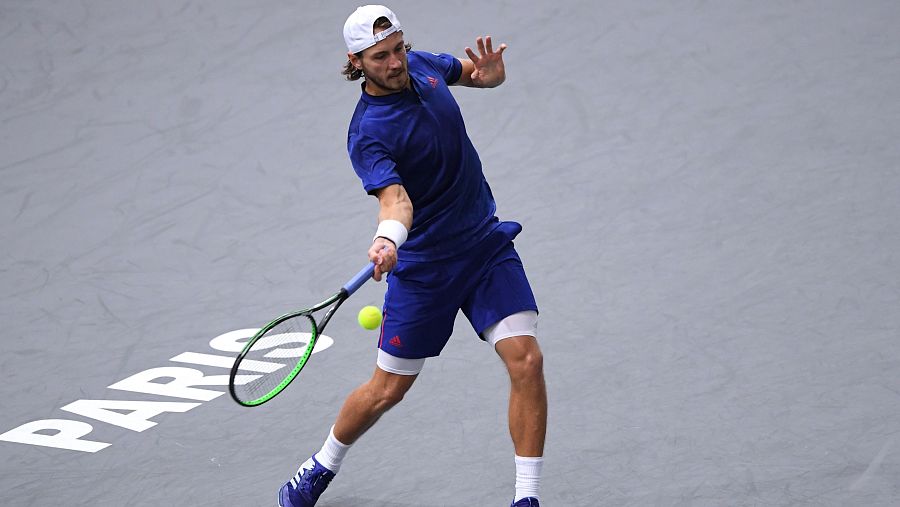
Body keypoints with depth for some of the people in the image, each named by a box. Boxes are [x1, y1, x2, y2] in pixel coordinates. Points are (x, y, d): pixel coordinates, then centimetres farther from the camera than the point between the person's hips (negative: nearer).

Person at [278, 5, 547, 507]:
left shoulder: (422, 65, -2)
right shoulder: (368, 135, -21)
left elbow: (480, 74, 17)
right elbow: (395, 197, -35)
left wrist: (491, 70, -8)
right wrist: (387, 240, -57)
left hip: (487, 243, 5)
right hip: (423, 266, -5)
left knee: (526, 360, -12)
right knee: (387, 389, 7)